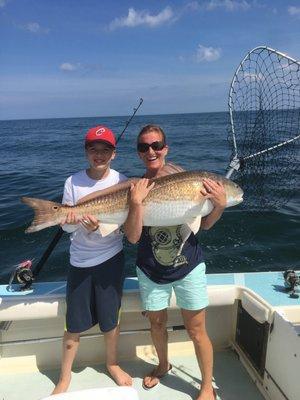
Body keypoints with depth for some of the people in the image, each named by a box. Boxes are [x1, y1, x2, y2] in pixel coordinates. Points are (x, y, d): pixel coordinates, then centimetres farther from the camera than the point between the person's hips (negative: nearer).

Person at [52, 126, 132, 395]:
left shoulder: (122, 182, -8)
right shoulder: (73, 182, -5)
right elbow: (65, 224, -3)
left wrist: (100, 226, -26)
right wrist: (73, 221, -25)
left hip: (111, 258, 0)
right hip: (80, 261, 1)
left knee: (111, 319, 14)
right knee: (74, 324, 10)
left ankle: (112, 364, 41)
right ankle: (65, 376, 34)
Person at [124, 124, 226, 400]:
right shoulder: (134, 189, -9)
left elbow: (204, 225, -1)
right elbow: (132, 237, -17)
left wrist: (220, 206, -19)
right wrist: (136, 202, -30)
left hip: (189, 268, -1)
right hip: (151, 272, 2)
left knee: (196, 330, 8)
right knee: (157, 323, 21)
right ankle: (163, 365, 51)